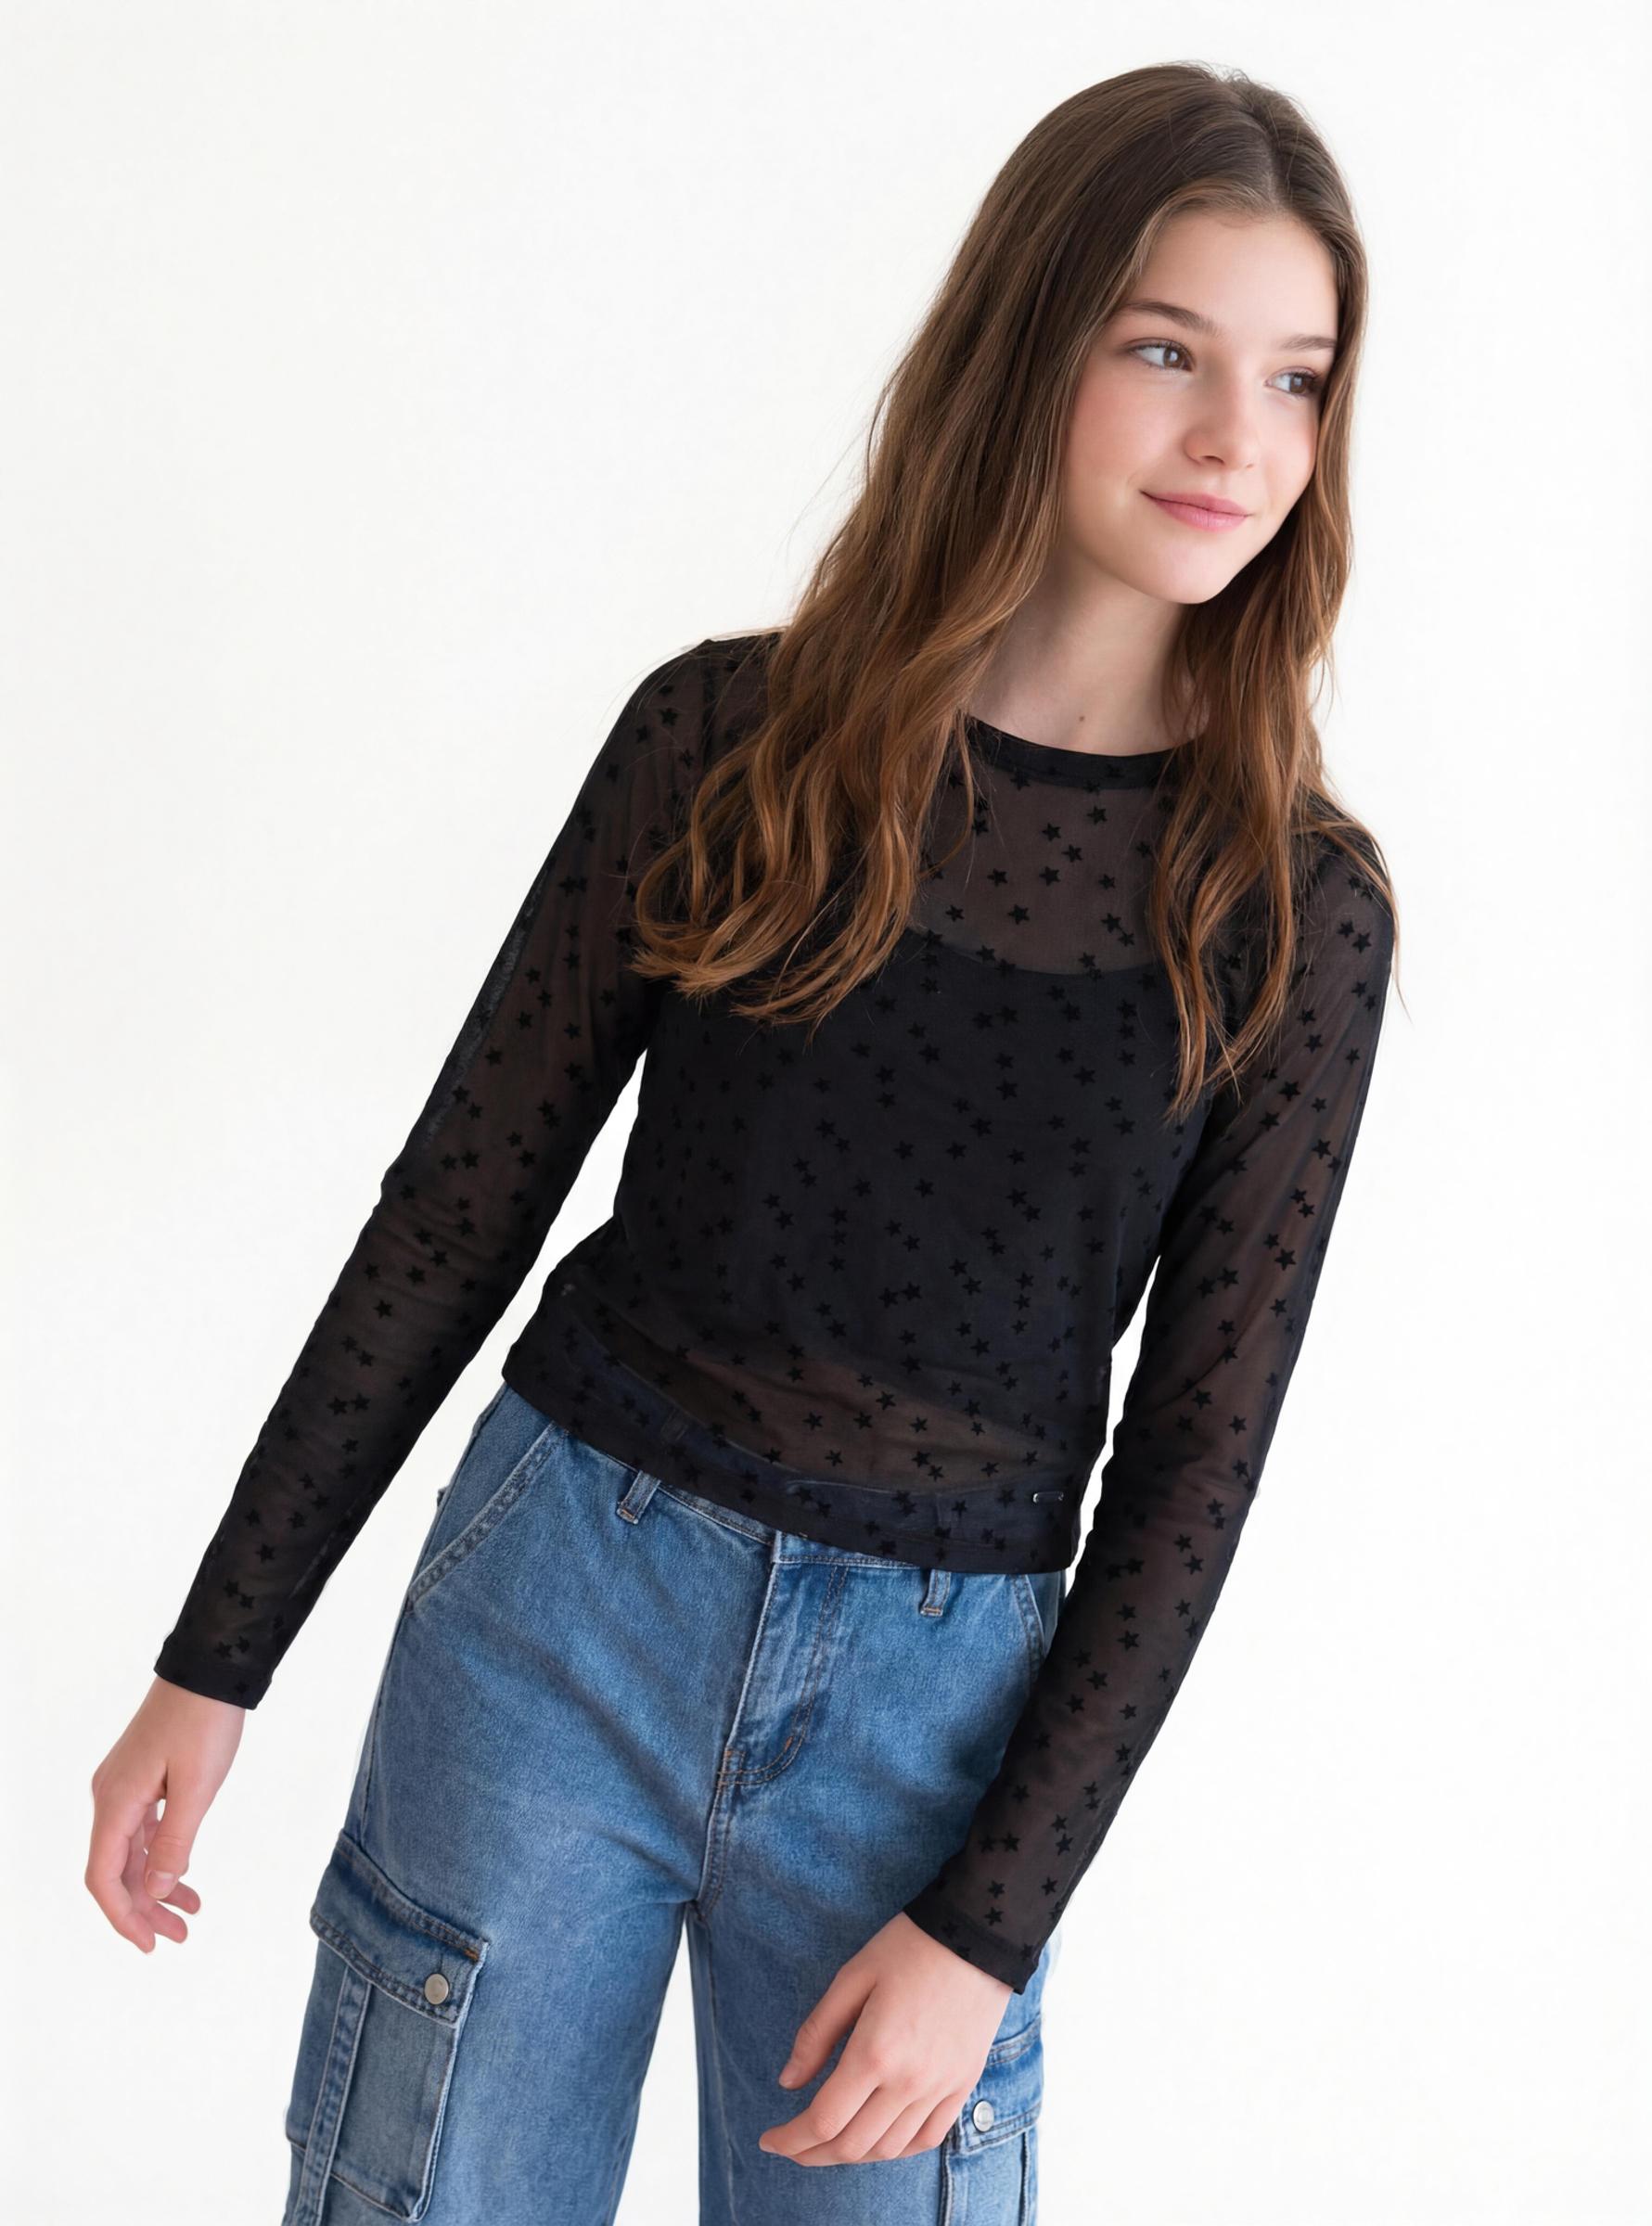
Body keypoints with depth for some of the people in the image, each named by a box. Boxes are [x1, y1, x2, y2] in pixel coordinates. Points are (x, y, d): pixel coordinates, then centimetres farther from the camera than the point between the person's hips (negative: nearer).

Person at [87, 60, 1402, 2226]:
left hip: (938, 1694, 0)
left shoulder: (1298, 907, -4)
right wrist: (218, 1659, 2)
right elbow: (461, 1202, 0)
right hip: (565, 1585, 0)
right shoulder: (732, 734, -4)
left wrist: (992, 1924, -6)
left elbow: (1197, 1450, -2)